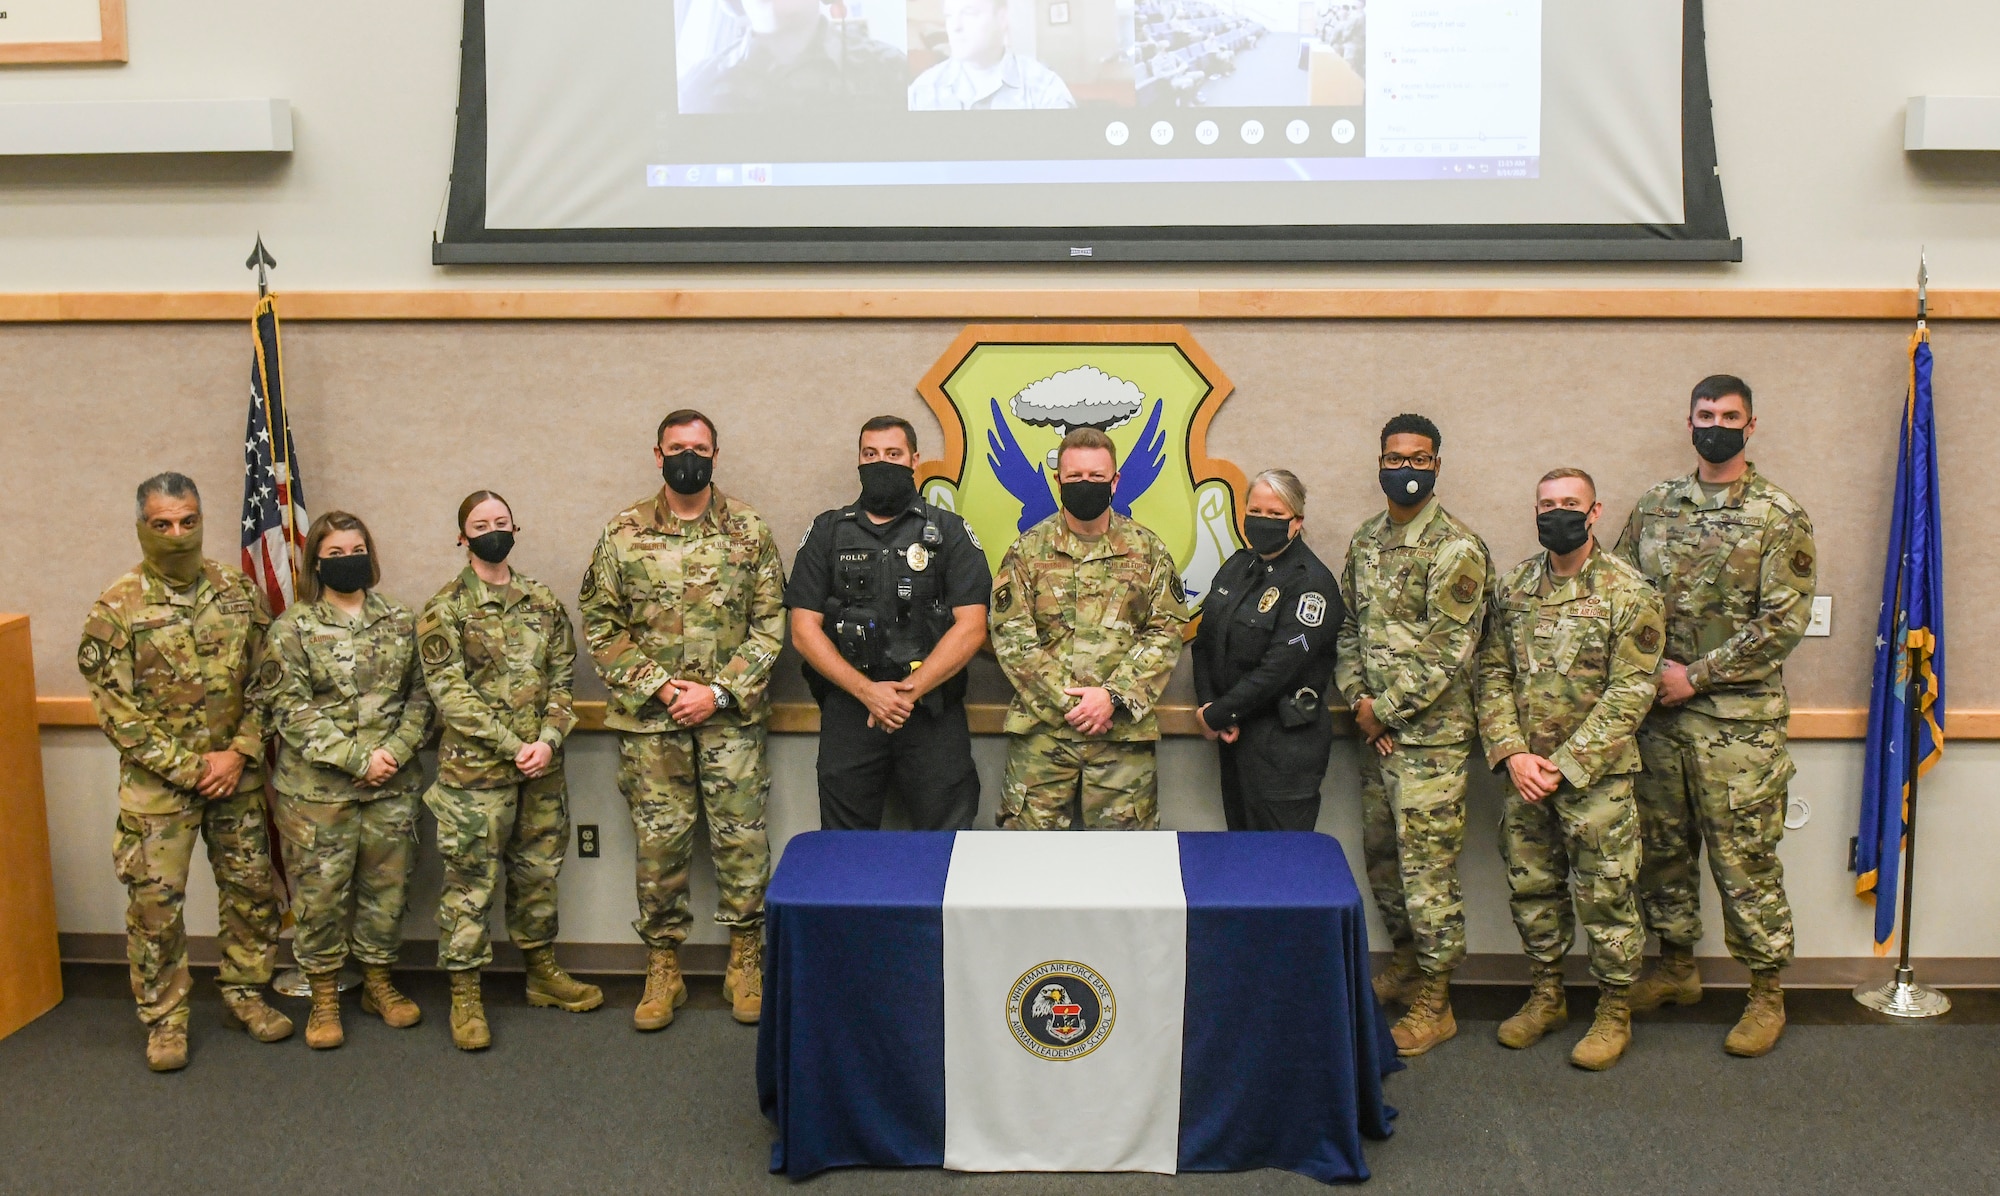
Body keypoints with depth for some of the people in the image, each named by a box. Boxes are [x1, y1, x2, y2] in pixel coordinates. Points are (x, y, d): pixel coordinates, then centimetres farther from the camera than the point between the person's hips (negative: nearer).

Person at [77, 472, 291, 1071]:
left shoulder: (238, 591, 1)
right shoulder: (118, 607, -9)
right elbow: (115, 707, -10)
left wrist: (239, 753, -9)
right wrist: (187, 767, -13)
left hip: (237, 772, 3)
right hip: (157, 781, -3)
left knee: (252, 887, 11)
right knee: (155, 901, 3)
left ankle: (244, 993, 29)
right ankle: (164, 1017, 18)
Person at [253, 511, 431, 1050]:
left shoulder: (400, 621, 8)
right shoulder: (291, 629, -3)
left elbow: (420, 694, 6)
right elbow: (290, 708, -10)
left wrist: (396, 750, -11)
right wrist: (356, 758, -16)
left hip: (392, 783, 3)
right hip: (318, 787, -3)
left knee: (388, 885, 11)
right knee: (320, 891, 3)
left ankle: (379, 982, 29)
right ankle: (324, 998, 19)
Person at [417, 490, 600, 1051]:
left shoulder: (544, 603, 9)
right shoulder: (443, 610, -4)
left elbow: (561, 679, 6)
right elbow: (450, 693, -11)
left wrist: (548, 740, -10)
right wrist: (512, 746, -17)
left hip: (542, 768, 5)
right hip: (474, 771, -4)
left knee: (539, 872, 15)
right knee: (470, 881, 1)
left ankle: (543, 973, 30)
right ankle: (465, 996, 11)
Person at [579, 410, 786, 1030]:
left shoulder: (749, 530, 2)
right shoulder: (623, 534, 3)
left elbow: (771, 623, 0)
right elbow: (600, 626, 2)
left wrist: (718, 691, -10)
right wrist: (658, 686, -9)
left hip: (732, 717, 0)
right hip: (649, 721, 0)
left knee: (742, 839, 3)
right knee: (659, 842, 5)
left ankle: (745, 963, 17)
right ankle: (663, 967, 19)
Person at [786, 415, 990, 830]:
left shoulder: (949, 532, 5)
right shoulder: (828, 532, 9)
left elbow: (971, 627, -5)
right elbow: (804, 630, 2)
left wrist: (909, 691, -14)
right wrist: (868, 691, -11)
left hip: (933, 712, -1)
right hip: (848, 710, 1)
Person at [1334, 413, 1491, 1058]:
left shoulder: (1456, 549, -12)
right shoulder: (1365, 542, 11)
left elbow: (1447, 650, -16)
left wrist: (1386, 709, -12)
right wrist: (1358, 699, -1)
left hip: (1430, 734, -7)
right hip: (1375, 731, 7)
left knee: (1427, 867, -2)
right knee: (1381, 855, 17)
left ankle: (1434, 1003, 9)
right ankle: (1407, 958, 37)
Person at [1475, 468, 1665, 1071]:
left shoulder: (1630, 593, -9)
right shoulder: (1512, 587, 6)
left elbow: (1629, 695, -13)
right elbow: (1493, 673, 6)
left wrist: (1562, 765, -17)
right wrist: (1512, 753, -8)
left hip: (1596, 775, -4)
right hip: (1523, 773, 5)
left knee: (1606, 895, 3)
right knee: (1532, 887, 14)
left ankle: (1614, 1012, 20)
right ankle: (1546, 996, 31)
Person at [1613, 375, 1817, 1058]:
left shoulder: (1779, 517, -6)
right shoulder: (1655, 507, 9)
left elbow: (1782, 624, -12)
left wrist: (1696, 675, -13)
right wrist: (1648, 667, -6)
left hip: (1738, 717, -5)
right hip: (1660, 712, 5)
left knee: (1745, 857, 1)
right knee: (1662, 847, 13)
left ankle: (1767, 994, 14)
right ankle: (1676, 970, 29)